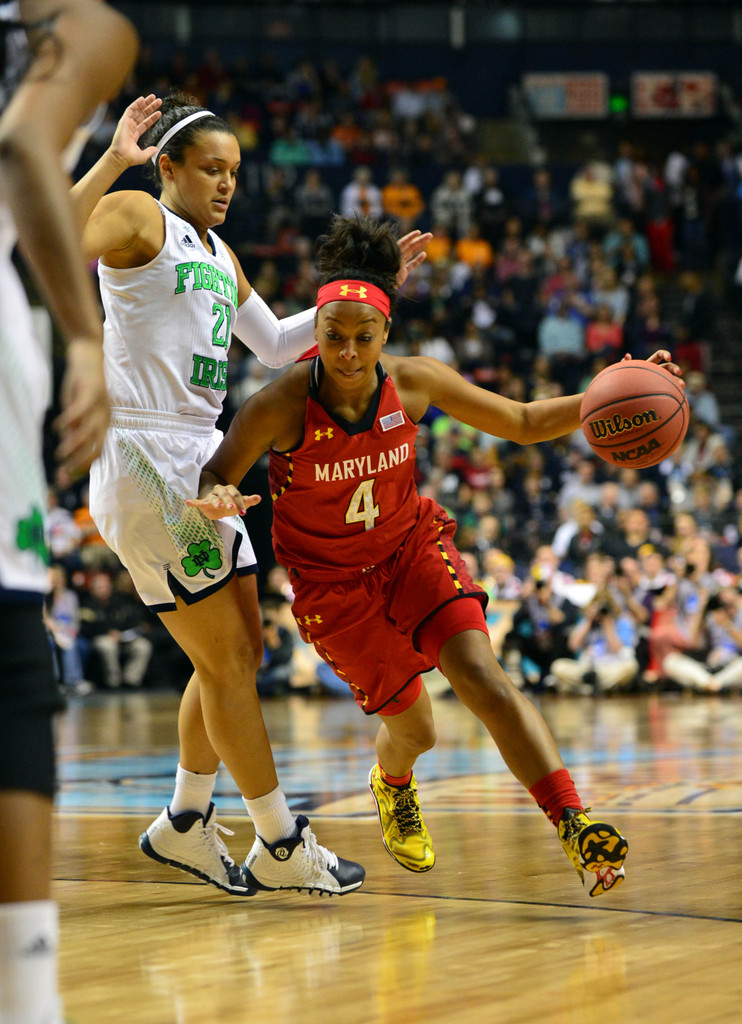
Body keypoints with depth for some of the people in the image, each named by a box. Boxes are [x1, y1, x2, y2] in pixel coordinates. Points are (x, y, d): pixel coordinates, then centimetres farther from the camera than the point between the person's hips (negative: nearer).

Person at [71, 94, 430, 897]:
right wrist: (112, 160, -30)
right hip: (143, 461, -9)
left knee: (239, 655, 13)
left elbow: (275, 344, 29)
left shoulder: (218, 254, 19)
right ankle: (281, 845, 7)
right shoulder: (138, 218, -7)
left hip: (200, 462, 9)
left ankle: (184, 824, 27)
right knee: (227, 659, -3)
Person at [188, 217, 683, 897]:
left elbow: (525, 423, -5)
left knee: (483, 679, -21)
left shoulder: (414, 381, -17)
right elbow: (215, 476, -13)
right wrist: (214, 501, -38)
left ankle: (577, 827, -23)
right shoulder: (281, 406, -26)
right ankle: (394, 786, 43)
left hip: (413, 547, 2)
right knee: (413, 729, 4)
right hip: (331, 579, -2)